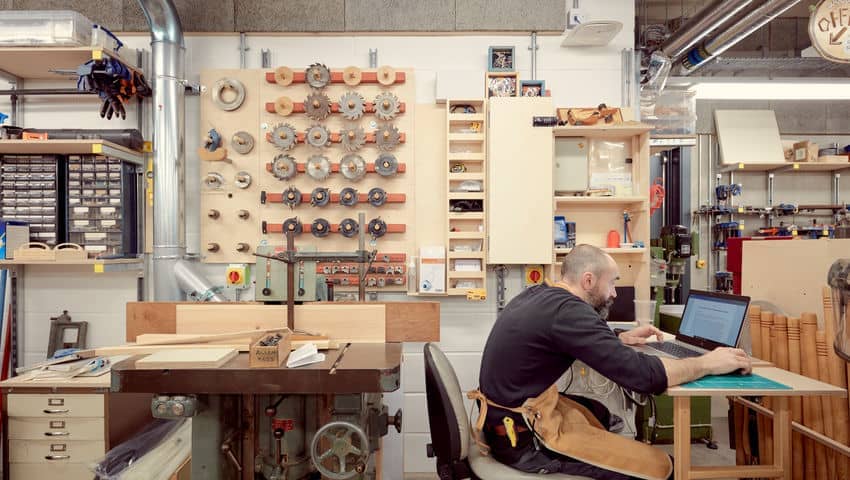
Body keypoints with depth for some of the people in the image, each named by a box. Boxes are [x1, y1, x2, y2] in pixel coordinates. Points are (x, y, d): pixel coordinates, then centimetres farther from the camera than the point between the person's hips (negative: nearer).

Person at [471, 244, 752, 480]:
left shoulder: (538, 296, 6)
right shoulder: (568, 310, -23)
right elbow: (641, 375, -26)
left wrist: (620, 339, 16)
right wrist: (707, 363, -11)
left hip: (507, 417, 10)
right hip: (524, 437, -10)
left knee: (599, 413, 31)